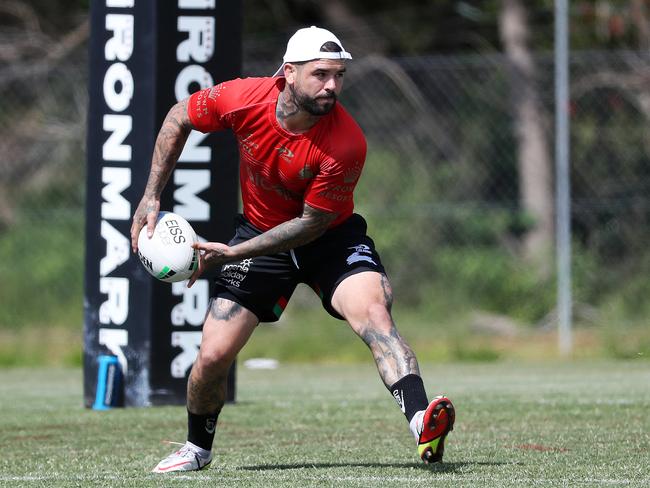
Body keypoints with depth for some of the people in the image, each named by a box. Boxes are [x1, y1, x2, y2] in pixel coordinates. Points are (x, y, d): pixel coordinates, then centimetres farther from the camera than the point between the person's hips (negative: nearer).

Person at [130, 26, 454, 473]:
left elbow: (311, 223, -21)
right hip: (260, 233, 3)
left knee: (374, 312, -32)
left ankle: (423, 425, -44)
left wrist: (232, 253, -23)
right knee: (212, 357, -2)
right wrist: (151, 197, -4)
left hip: (331, 237, -2)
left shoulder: (346, 145, -30)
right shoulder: (243, 98, -22)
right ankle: (198, 449, 27)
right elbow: (180, 119, -1)